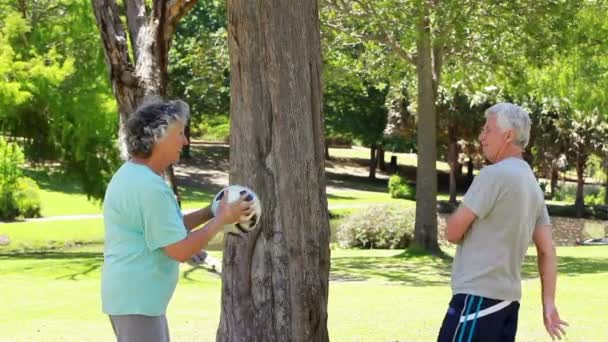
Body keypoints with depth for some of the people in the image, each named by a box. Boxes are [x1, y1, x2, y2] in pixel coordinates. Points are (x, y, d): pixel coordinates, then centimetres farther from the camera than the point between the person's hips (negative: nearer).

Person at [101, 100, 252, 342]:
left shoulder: (135, 175, 13)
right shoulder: (149, 186, -21)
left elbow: (168, 227, 21)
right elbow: (180, 250, -21)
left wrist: (210, 213, 11)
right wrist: (221, 220, -11)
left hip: (136, 295, 11)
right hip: (137, 297, -11)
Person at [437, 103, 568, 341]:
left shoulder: (494, 174, -11)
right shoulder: (533, 185, 15)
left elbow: (453, 232, -10)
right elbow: (547, 250, 13)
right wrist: (549, 303, 13)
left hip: (478, 297, -9)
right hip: (508, 298, 9)